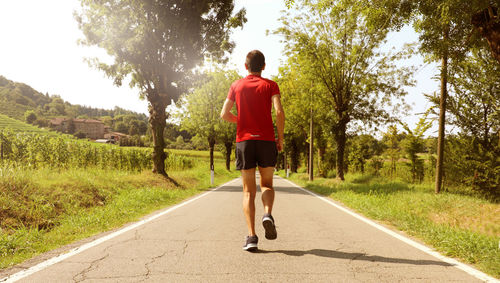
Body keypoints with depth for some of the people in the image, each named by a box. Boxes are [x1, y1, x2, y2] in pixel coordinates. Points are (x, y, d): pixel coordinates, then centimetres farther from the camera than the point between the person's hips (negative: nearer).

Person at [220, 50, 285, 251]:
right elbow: (279, 112, -9)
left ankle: (251, 236, -4)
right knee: (267, 184, 15)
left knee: (249, 191, 4)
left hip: (244, 140, 1)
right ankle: (268, 214, -13)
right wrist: (281, 138, 1)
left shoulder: (236, 86, 11)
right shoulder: (270, 85, 6)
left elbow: (224, 114, 6)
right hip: (266, 140, -1)